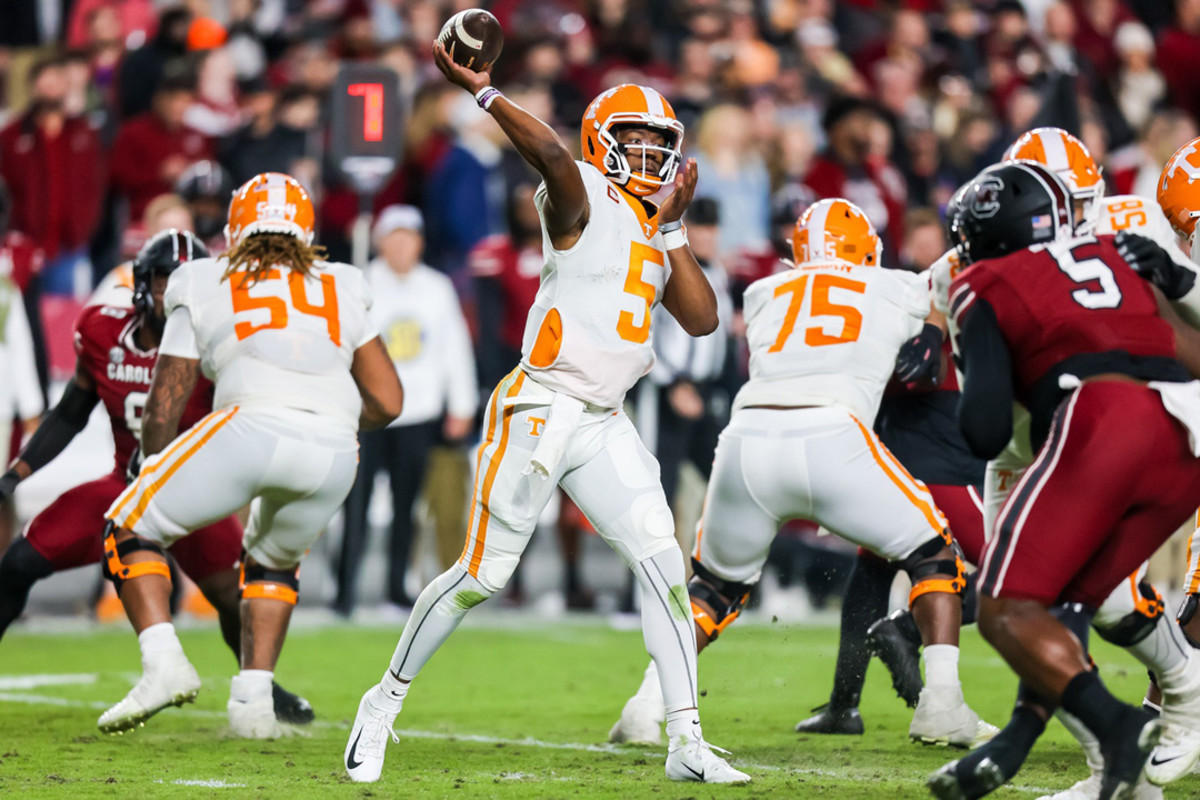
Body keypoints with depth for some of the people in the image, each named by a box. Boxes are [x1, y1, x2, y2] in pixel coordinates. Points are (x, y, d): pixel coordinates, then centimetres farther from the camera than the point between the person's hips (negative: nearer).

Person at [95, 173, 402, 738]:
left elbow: (162, 410, 23)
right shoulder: (340, 292, 29)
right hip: (335, 450, 3)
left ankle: (164, 662, -4)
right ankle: (253, 700, 17)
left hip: (253, 426, -3)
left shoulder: (204, 289, 23)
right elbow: (387, 403, 28)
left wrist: (151, 470, 41)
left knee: (130, 530, 16)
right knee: (273, 559, 32)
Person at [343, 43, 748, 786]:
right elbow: (552, 153, -29)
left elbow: (702, 318, 9)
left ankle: (687, 740, -5)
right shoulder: (584, 200, -7)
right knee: (483, 575, -2)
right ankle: (387, 700, 17)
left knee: (663, 562, -6)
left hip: (605, 423, 7)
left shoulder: (654, 235, 16)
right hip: (541, 409, -7)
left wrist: (674, 228, 6)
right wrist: (482, 92, -29)